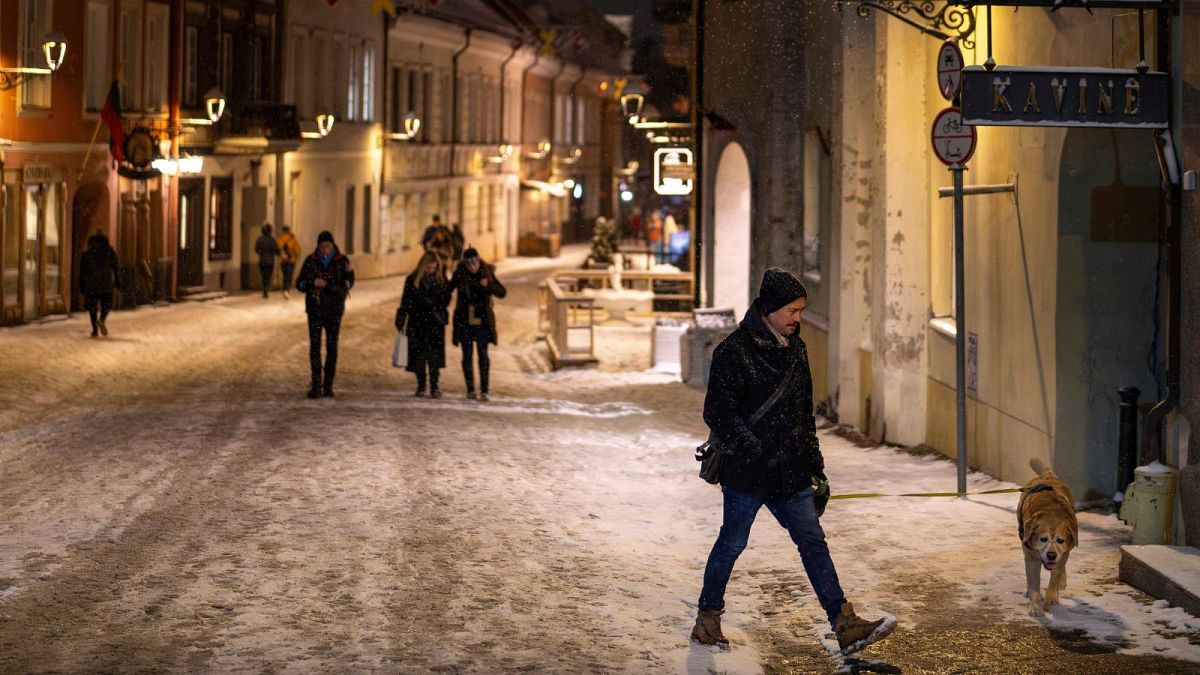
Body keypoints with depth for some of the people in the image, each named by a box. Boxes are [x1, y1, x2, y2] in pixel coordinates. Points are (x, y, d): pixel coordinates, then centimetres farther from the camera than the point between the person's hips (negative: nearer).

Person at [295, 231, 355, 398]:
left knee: (332, 346, 3)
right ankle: (316, 384, -10)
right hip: (315, 309, 0)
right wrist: (313, 283, -16)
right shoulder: (310, 261, 3)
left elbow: (349, 282, -12)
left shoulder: (342, 261, 0)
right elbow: (299, 283, 4)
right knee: (315, 345, -9)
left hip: (334, 310, 0)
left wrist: (328, 285, -27)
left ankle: (328, 384, 12)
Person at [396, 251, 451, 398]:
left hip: (435, 324, -1)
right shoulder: (412, 280, 2)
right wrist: (400, 322, 2)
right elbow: (405, 302, 4)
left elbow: (446, 300, 2)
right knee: (418, 355, 4)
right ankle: (421, 386, 15)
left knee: (434, 355, -12)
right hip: (417, 323, 1)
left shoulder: (441, 280, 3)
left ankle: (434, 386, -13)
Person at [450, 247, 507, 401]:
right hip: (464, 321, 1)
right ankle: (470, 389, 13)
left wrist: (488, 285, -22)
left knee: (483, 355, -5)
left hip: (482, 321, -1)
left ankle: (484, 390, -4)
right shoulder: (459, 275, -4)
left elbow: (502, 292, -6)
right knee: (467, 355, 5)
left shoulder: (487, 273, -3)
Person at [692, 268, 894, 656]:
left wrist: (816, 467, 18)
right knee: (732, 544, 5)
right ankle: (707, 619, 23)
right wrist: (756, 453, -21)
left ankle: (845, 626, 1)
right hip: (746, 474, -6)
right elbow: (719, 413, -15)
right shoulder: (734, 351, -12)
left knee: (814, 543, 3)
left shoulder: (795, 349, 12)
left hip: (790, 473, 6)